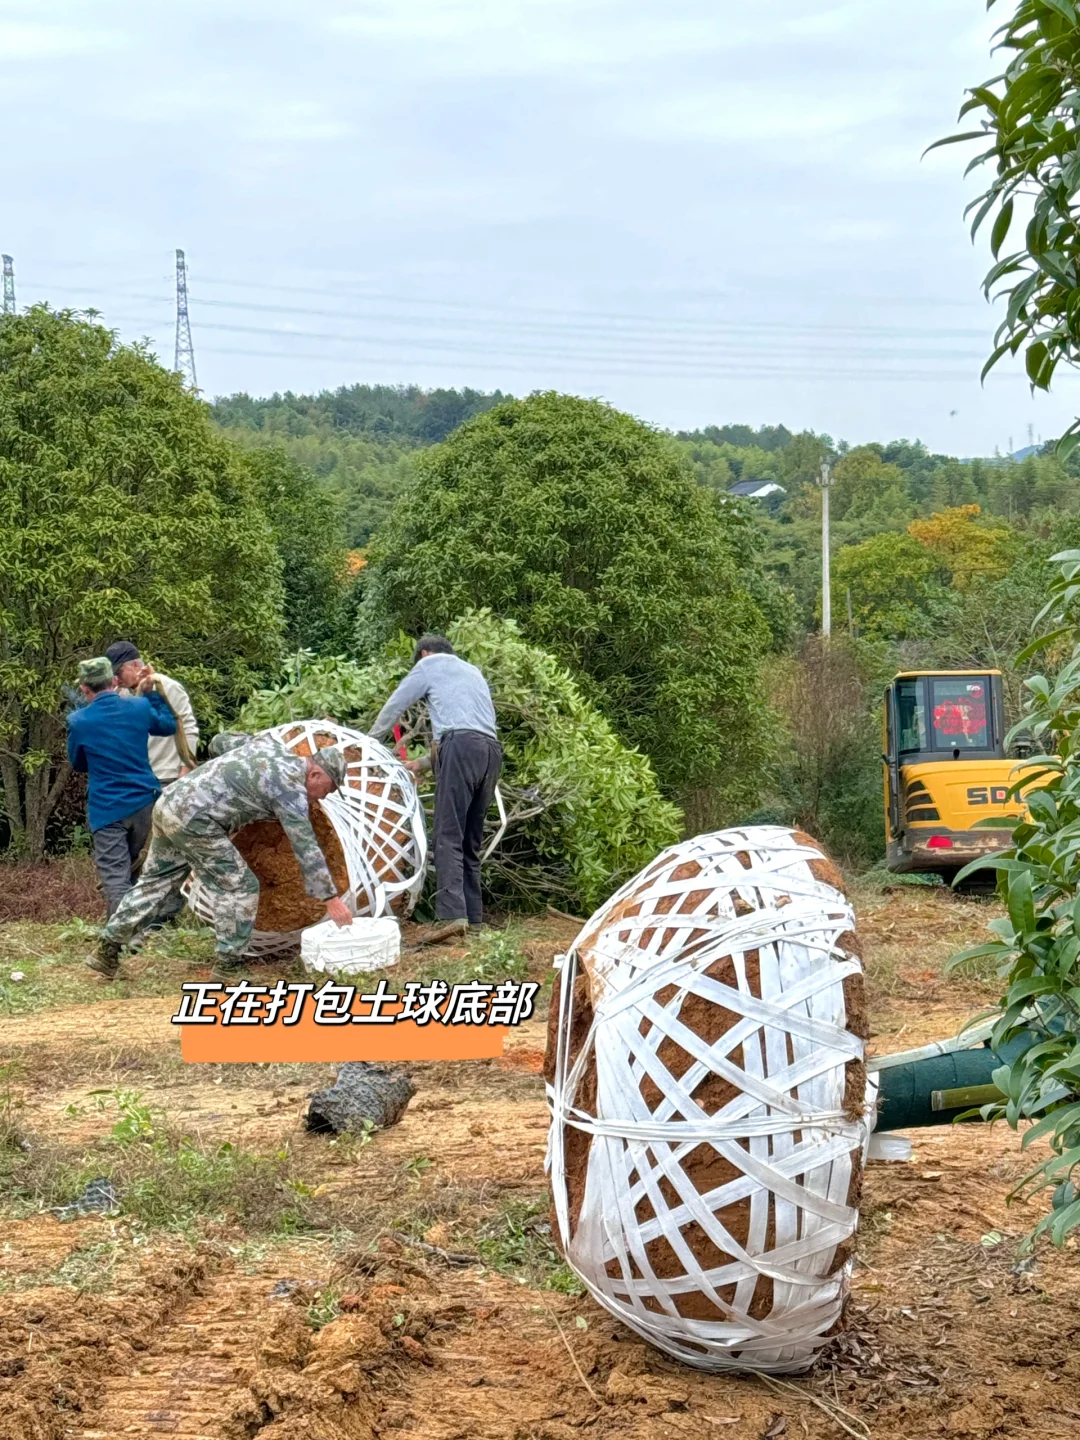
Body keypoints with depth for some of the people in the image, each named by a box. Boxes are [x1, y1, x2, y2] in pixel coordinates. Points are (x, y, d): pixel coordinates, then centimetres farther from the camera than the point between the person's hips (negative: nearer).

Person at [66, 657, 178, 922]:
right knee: (129, 869, 21)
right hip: (144, 801, 4)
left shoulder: (78, 721, -9)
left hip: (107, 808, -4)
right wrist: (150, 694, 24)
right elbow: (168, 725, 19)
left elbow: (78, 763, 9)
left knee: (115, 879, -4)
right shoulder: (139, 707, -3)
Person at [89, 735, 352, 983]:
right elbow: (305, 847, -9)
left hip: (169, 802, 9)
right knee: (239, 888, -2)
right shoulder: (290, 787, -9)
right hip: (193, 820, -9)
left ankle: (107, 950, 21)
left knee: (155, 883, 18)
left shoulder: (270, 744, 14)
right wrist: (331, 898, -5)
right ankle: (226, 968, 1)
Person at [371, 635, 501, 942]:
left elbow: (393, 707, 18)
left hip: (461, 746, -7)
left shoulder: (429, 664, 15)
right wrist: (423, 763, 41)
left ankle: (452, 915, -24)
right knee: (471, 841, 10)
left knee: (449, 838, -12)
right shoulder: (473, 672, 34)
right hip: (492, 750, 7)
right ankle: (473, 918, 6)